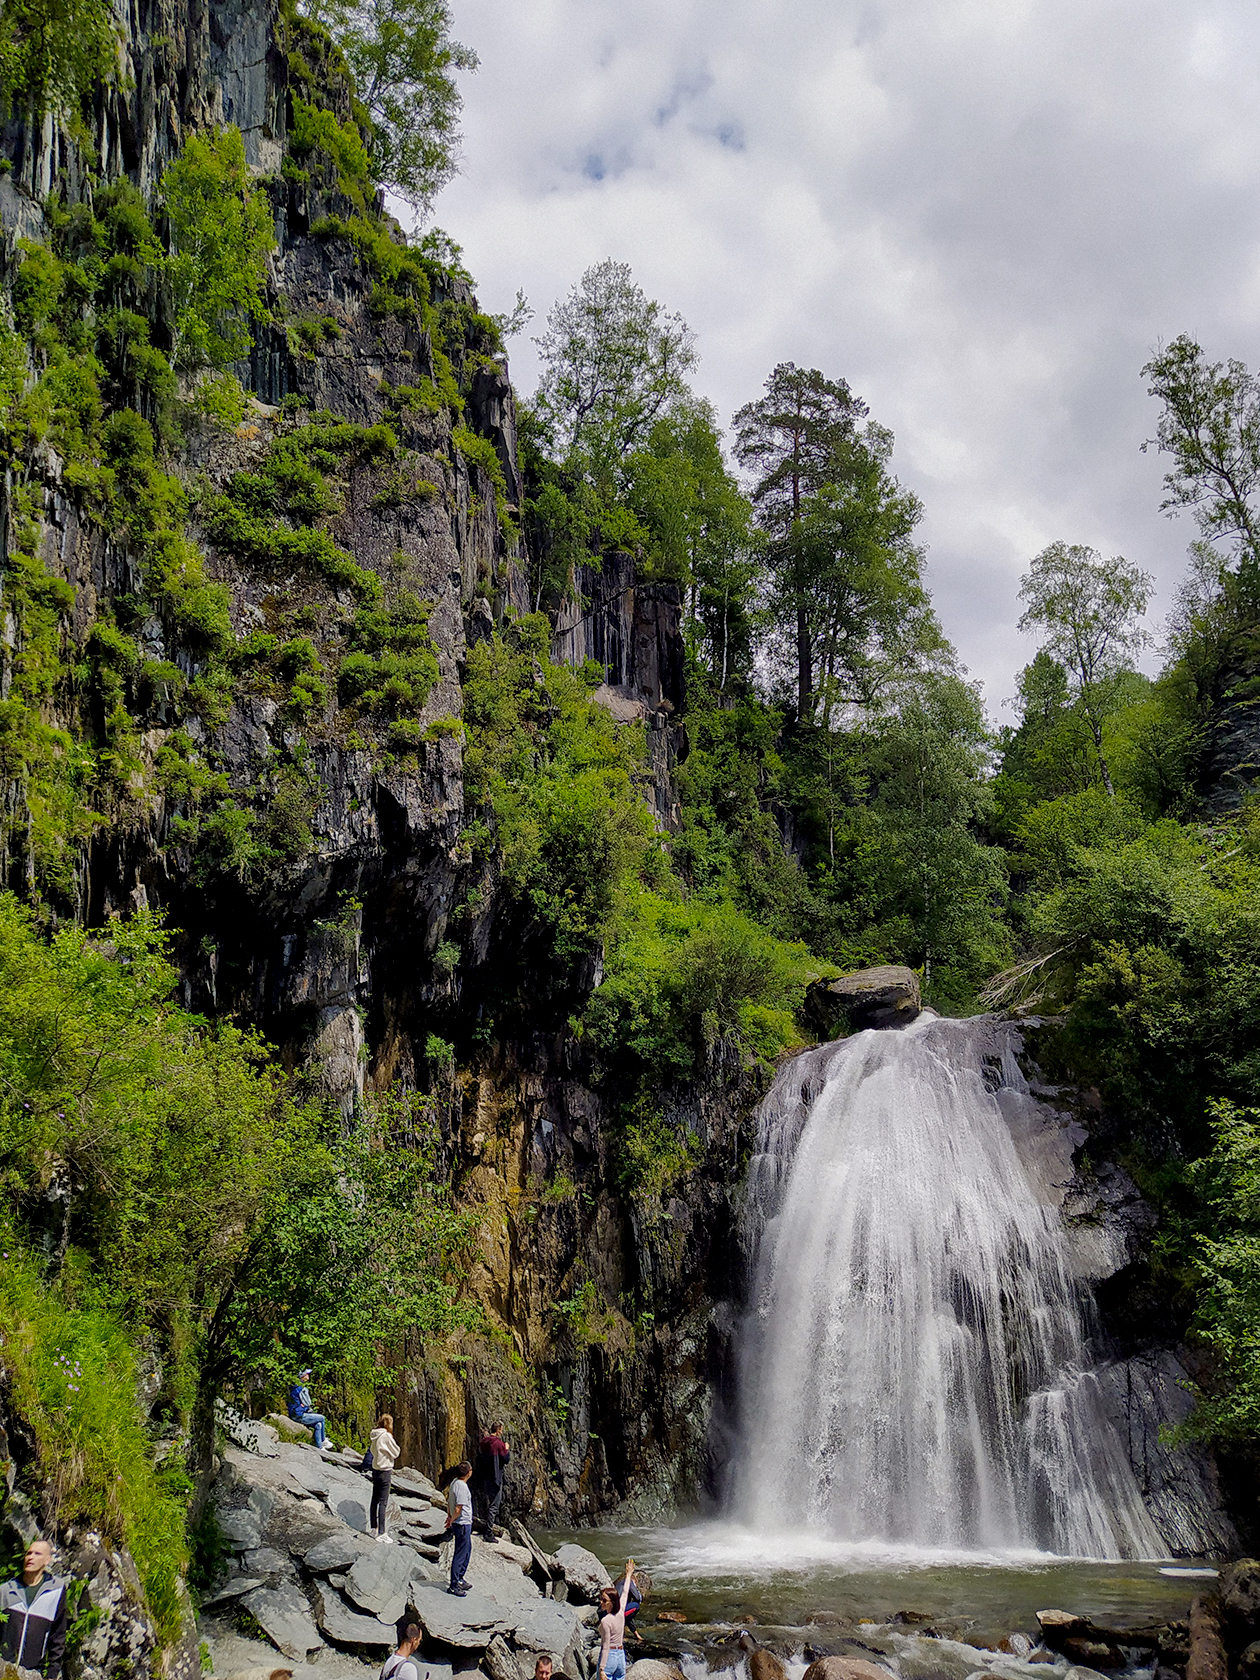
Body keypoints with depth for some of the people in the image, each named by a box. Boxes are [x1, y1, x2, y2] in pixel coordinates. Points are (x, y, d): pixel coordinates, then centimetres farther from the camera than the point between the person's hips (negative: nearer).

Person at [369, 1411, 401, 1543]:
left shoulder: (375, 1436, 7)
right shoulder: (386, 1436, -17)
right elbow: (396, 1452, -11)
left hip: (375, 1469, 8)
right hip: (385, 1470, -8)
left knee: (375, 1500, 15)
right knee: (383, 1502, -6)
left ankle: (373, 1527, 24)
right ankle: (381, 1533, -6)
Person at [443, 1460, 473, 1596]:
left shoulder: (454, 1482, 4)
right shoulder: (462, 1487, -25)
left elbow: (448, 1500, 15)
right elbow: (458, 1510, -24)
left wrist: (450, 1517, 21)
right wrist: (451, 1520, -9)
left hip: (464, 1524, 10)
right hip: (463, 1524, -10)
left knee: (467, 1549, 22)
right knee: (460, 1554, -1)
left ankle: (459, 1578, 33)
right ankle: (454, 1585, 6)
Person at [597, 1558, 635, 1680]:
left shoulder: (605, 1621, -18)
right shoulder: (621, 1612, 0)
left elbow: (606, 1647, -18)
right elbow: (624, 1593, 17)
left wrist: (601, 1669, -15)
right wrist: (628, 1575, 31)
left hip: (609, 1656, -7)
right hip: (621, 1655, 7)